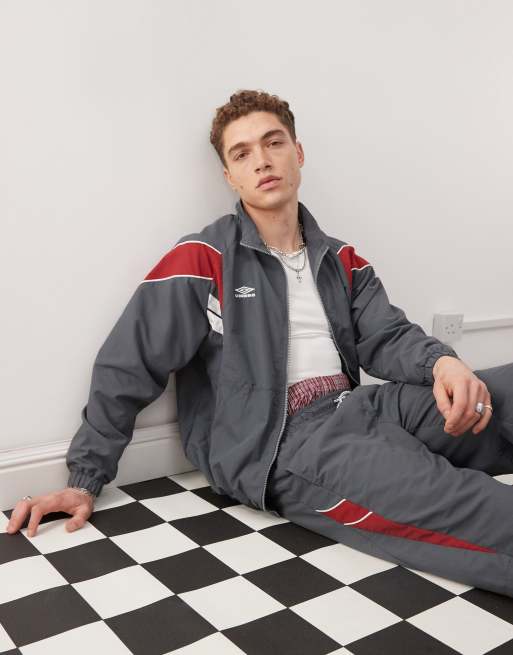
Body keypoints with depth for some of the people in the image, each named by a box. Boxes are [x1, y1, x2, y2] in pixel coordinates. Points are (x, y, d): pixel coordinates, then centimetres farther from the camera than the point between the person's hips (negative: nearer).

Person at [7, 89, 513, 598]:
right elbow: (127, 368, -3)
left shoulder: (342, 260, 15)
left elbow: (386, 337, 6)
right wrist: (85, 479, -2)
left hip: (360, 410, 7)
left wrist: (442, 362, -18)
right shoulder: (202, 259, -3)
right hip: (277, 446, -6)